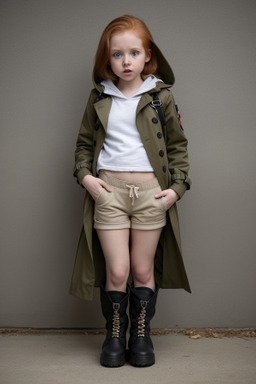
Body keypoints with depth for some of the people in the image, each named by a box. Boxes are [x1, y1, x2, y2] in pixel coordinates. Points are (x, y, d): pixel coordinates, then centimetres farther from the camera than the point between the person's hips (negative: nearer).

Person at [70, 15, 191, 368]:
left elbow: (178, 144, 7)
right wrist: (85, 175, -2)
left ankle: (141, 335, 25)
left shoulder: (161, 95, 4)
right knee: (116, 271, -1)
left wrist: (177, 187, -2)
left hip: (151, 191, 0)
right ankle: (114, 335, 20)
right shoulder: (99, 97, 7)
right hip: (109, 190, 1)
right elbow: (84, 142, 14)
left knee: (143, 270, 7)